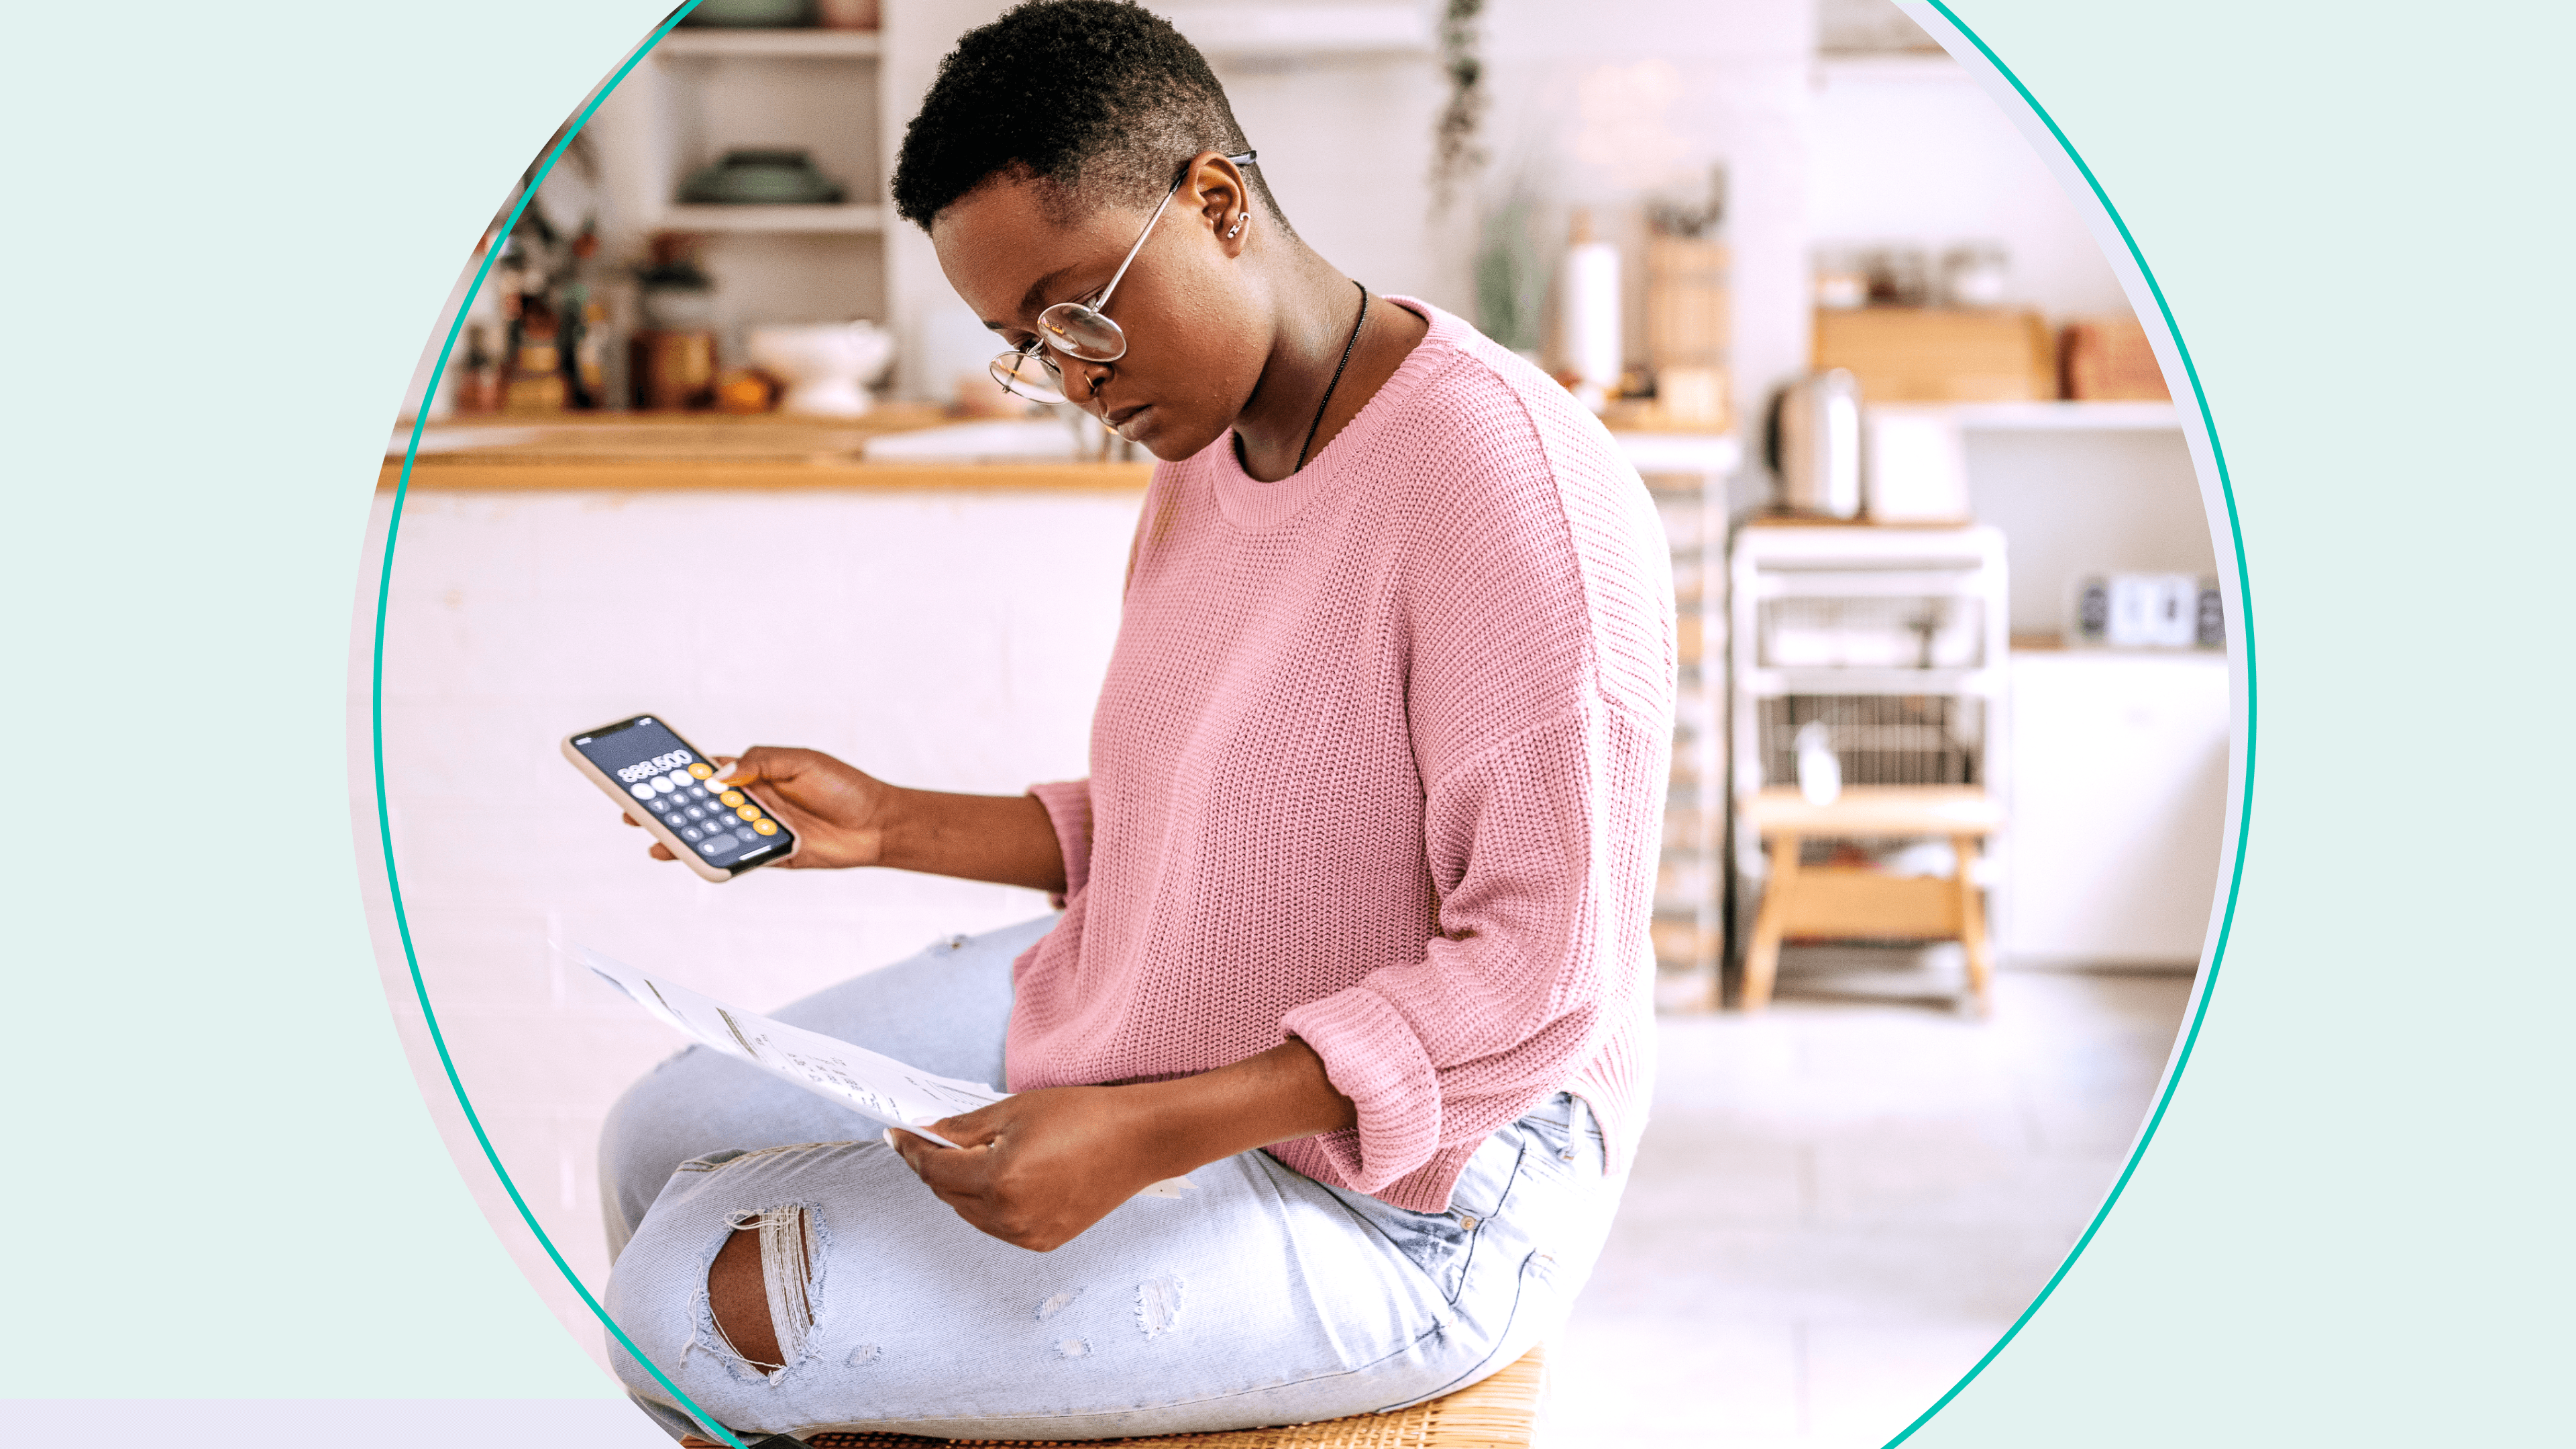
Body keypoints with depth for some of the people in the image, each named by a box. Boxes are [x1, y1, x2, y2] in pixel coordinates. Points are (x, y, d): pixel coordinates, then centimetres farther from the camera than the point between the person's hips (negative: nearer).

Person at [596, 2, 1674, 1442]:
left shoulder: (1510, 484, -25)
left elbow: (1537, 973, -26)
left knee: (708, 1301, -14)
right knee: (664, 1140, 12)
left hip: (1390, 1192, -9)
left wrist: (1142, 1137, -30)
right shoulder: (1206, 453, 5)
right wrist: (899, 826, 5)